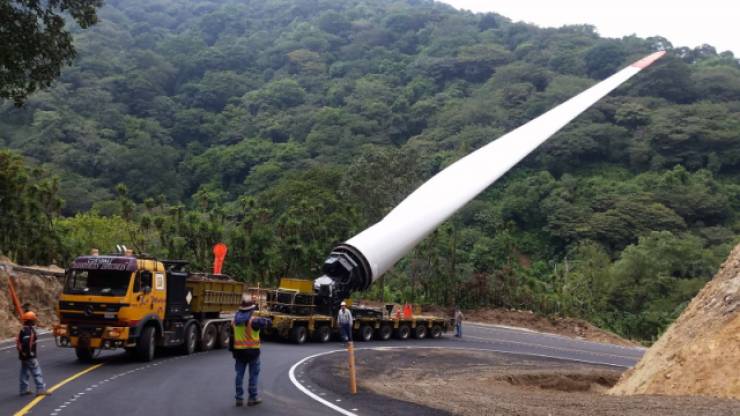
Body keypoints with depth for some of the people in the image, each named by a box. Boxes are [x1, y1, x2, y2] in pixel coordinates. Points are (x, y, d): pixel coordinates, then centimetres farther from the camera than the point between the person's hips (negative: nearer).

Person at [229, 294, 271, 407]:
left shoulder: (235, 320, 3)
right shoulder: (253, 320, -17)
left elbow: (231, 336, 8)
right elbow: (268, 322, -15)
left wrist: (232, 350, 16)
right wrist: (266, 320, 9)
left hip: (239, 351, 5)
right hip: (252, 350, -5)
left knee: (239, 374, 10)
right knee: (253, 375, 6)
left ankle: (239, 398, 12)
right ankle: (252, 398, 9)